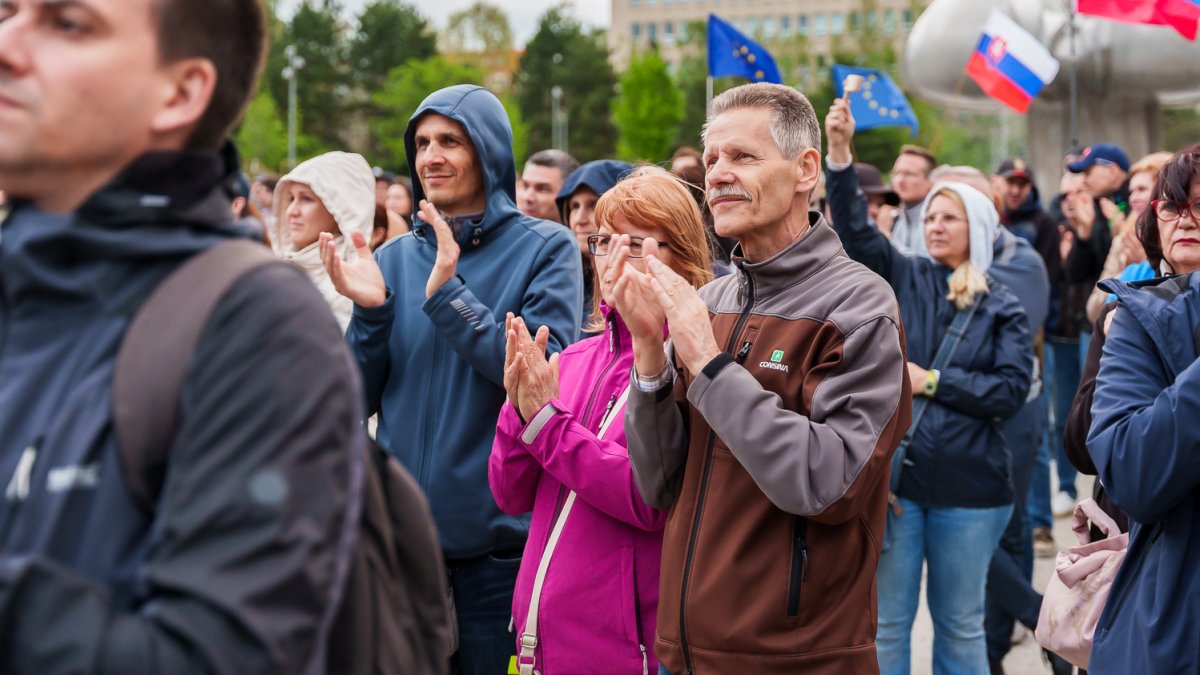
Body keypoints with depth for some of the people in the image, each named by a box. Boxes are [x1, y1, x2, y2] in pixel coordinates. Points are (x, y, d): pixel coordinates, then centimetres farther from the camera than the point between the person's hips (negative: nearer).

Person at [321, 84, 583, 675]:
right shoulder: (395, 258, 8)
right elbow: (360, 400, 7)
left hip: (502, 537, -3)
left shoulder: (544, 248, -3)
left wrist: (448, 296, -20)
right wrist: (370, 312, -10)